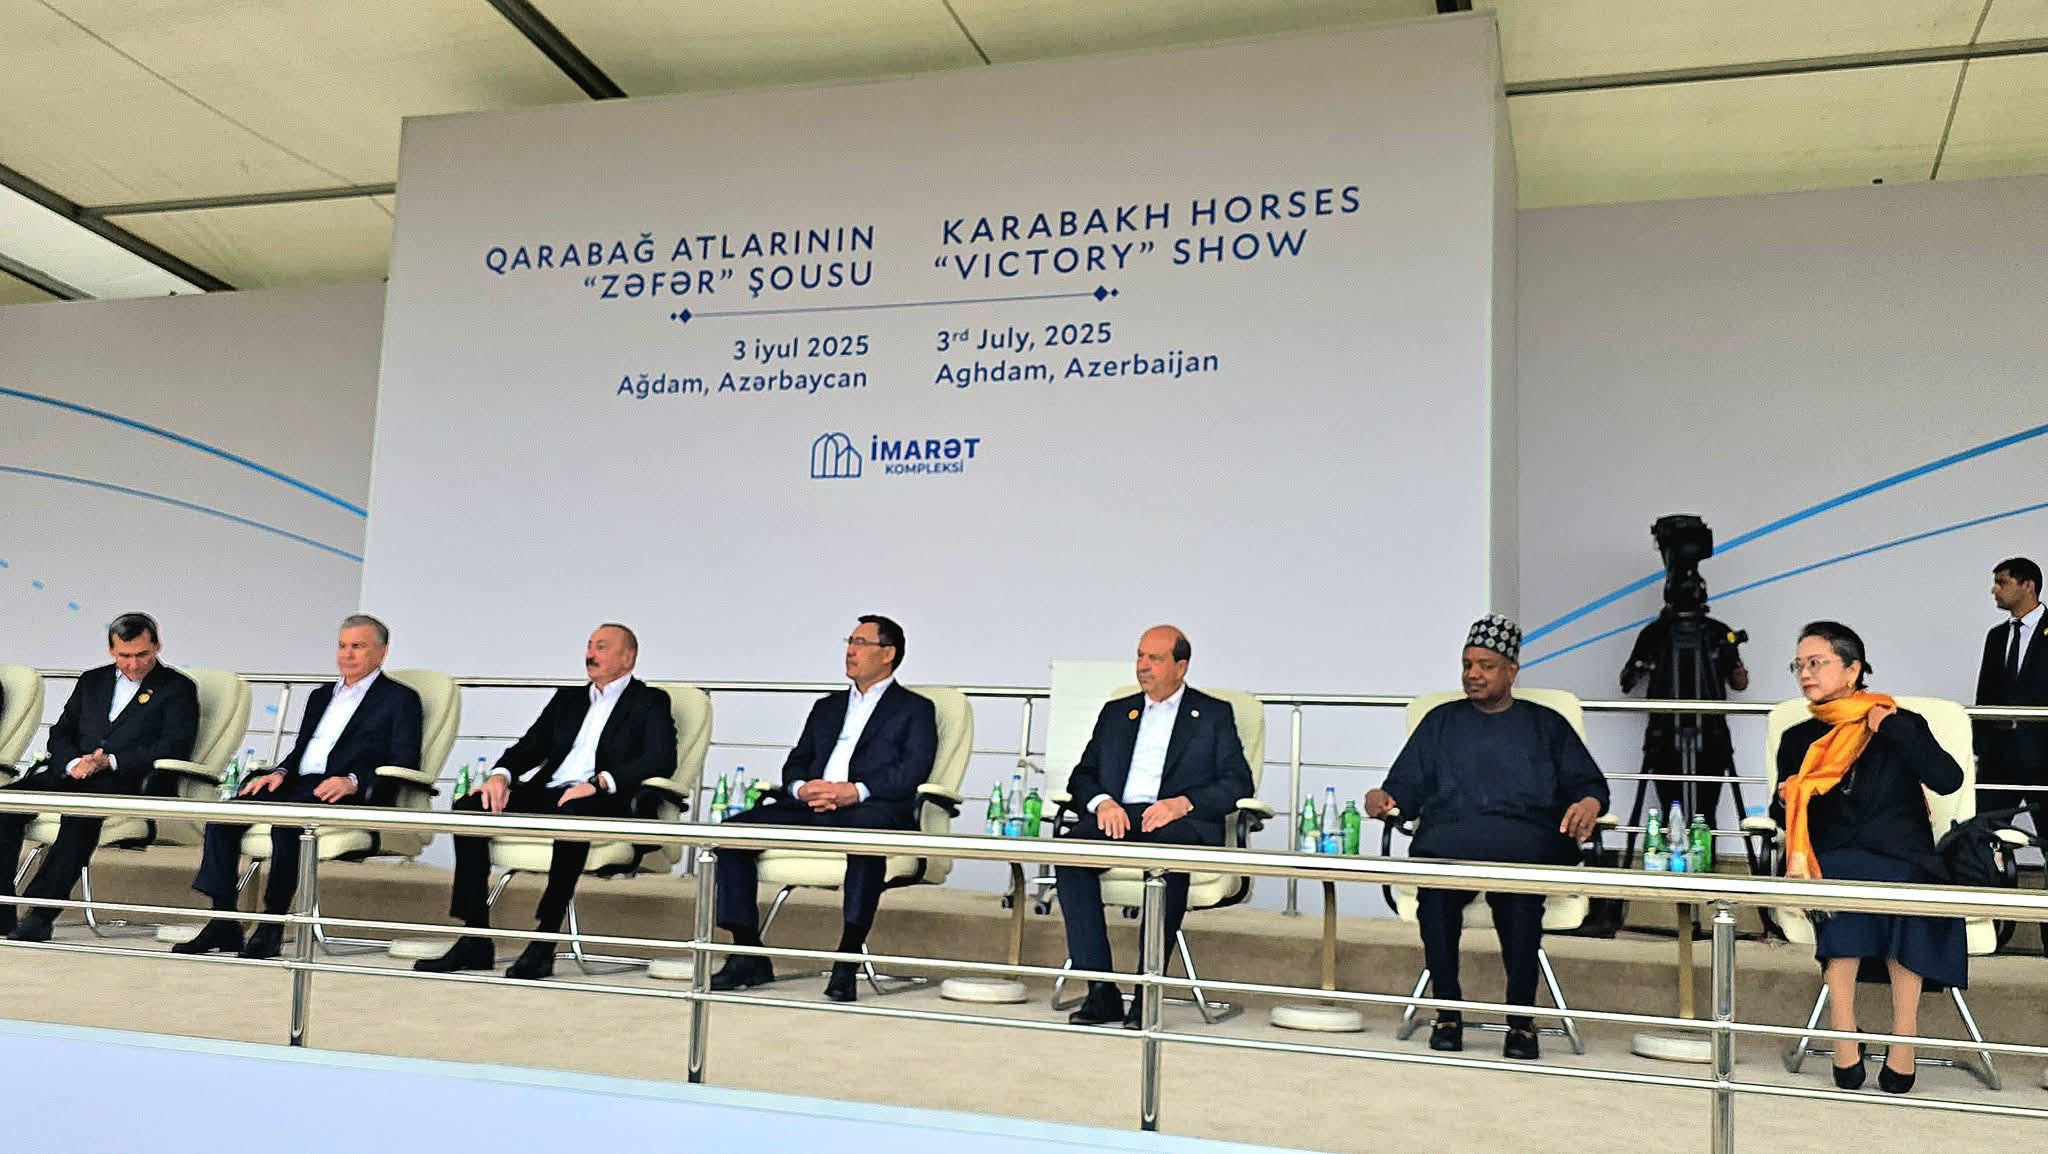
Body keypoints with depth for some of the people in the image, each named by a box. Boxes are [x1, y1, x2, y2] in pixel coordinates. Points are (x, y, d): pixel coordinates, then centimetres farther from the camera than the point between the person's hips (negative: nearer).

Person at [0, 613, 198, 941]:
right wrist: (73, 763, -4)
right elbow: (60, 733, 20)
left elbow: (174, 748, -5)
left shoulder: (177, 689, 6)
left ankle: (41, 912, -34)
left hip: (124, 782, -5)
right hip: (70, 774, 6)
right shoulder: (91, 681, 24)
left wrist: (110, 762, -15)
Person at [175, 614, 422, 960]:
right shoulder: (322, 696, 29)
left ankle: (272, 926, -26)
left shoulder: (400, 699, 6)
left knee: (285, 820, -35)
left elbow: (405, 763, -6)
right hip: (298, 785, 7)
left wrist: (353, 781, -21)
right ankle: (223, 923, -14)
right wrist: (281, 772, 3)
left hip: (345, 793, -7)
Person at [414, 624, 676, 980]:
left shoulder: (650, 702, 8)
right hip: (545, 795, 6)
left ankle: (544, 940, -34)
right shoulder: (568, 698, 27)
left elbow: (662, 760, -10)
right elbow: (530, 746, 18)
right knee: (470, 807, -16)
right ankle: (475, 940, -17)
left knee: (572, 817, -40)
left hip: (603, 803, -6)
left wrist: (599, 782, -23)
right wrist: (501, 775, -5)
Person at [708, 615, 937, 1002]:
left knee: (865, 829, -42)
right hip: (810, 810, 6)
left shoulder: (915, 709, 13)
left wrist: (856, 791, -19)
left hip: (868, 811, -6)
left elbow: (913, 771, -3)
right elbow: (795, 764, 21)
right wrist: (802, 789, -5)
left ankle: (847, 959, -38)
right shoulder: (827, 707, 30)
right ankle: (748, 957, -12)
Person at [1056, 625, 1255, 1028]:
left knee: (1168, 856, -39)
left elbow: (1238, 783, 5)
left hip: (1181, 824, -3)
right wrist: (1102, 801, -4)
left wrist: (1181, 803, -12)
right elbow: (1082, 775, 20)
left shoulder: (1214, 714, 16)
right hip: (1118, 817, 3)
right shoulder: (1116, 713, 27)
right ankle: (1101, 990, -28)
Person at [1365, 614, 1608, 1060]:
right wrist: (1386, 799, -5)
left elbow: (1589, 784, 17)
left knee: (1518, 889, -37)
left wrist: (1589, 803, -7)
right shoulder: (1442, 722, 27)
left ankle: (1521, 1018, -26)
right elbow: (1408, 786, 18)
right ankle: (1447, 1011, -23)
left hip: (1527, 836, -1)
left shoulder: (1546, 724, 25)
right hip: (1448, 834, 1)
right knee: (1434, 884, -35)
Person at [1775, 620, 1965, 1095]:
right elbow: (1784, 817, 16)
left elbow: (1948, 780, -9)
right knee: (1844, 878, -34)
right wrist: (1787, 802, -6)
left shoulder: (1901, 724, 8)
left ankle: (1903, 1039, -31)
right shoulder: (1798, 740, 15)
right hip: (1830, 862, 1)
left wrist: (1890, 727, -7)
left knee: (1897, 884, -34)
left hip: (1901, 859, -1)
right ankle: (1844, 1039, -35)